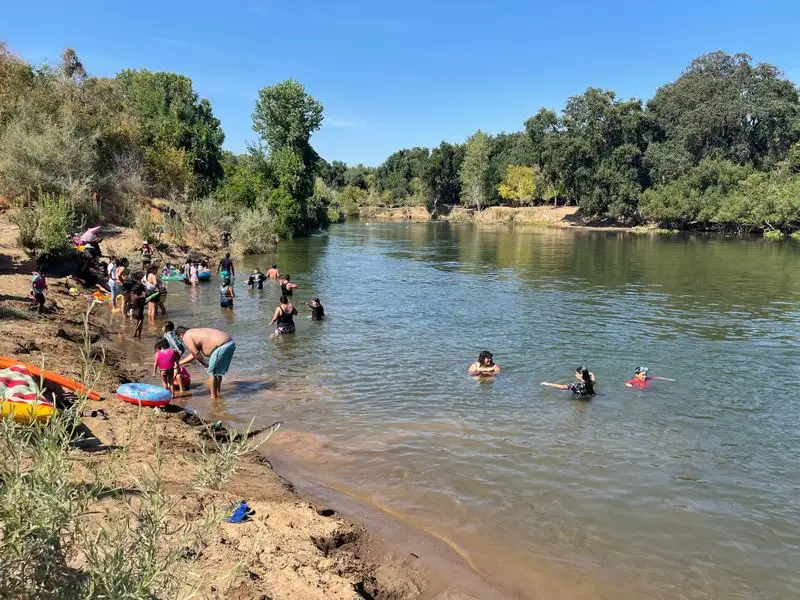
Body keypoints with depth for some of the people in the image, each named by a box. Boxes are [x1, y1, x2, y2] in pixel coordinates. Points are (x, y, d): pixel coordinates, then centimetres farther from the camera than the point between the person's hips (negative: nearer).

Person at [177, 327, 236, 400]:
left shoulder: (186, 337, 1)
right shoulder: (195, 333, 28)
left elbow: (196, 354, -5)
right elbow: (193, 355, 35)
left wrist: (206, 364, 9)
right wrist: (179, 363, 41)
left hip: (222, 346, -9)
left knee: (211, 372, 3)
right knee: (217, 370, 23)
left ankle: (213, 397, 8)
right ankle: (217, 393, 34)